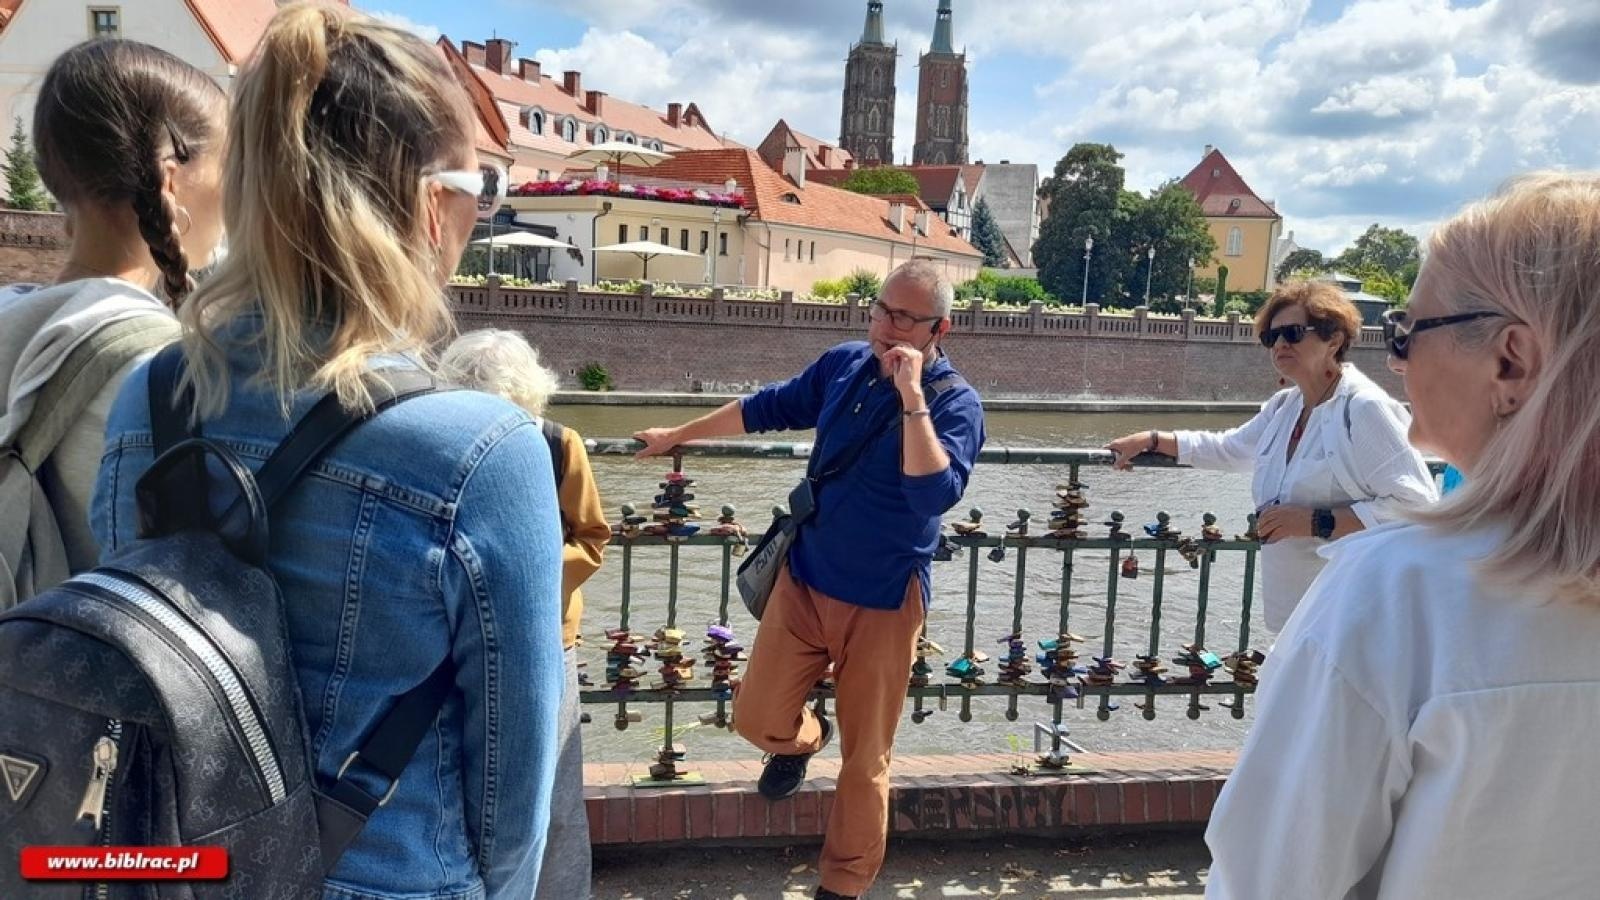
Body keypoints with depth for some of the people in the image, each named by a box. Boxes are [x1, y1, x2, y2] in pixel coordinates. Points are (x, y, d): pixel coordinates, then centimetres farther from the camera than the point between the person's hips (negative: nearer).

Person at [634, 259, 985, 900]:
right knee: (757, 717, 10)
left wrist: (913, 398, -32)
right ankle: (803, 738, 47)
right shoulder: (845, 364, 0)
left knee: (864, 759, 8)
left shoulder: (955, 403, -15)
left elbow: (935, 494, -31)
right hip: (805, 579, 4)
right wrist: (678, 435, 20)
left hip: (883, 602, -4)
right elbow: (767, 408, 14)